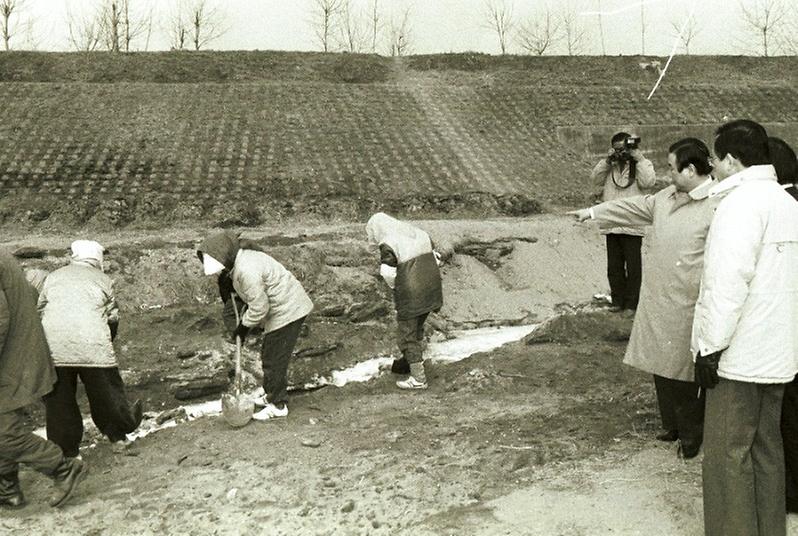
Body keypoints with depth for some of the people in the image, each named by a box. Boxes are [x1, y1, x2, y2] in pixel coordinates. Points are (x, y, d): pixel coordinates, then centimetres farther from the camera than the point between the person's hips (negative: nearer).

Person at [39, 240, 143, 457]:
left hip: (53, 347, 2)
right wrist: (108, 342, 27)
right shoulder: (103, 280, 12)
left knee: (59, 400, 12)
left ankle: (66, 451, 18)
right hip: (92, 346, -2)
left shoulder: (53, 277, 17)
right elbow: (113, 317, 10)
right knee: (105, 392, 15)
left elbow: (40, 310, 16)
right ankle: (118, 434, 30)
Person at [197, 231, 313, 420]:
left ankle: (278, 406, 9)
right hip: (283, 309, 11)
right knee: (268, 355, 21)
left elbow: (259, 306, -24)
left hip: (288, 311, -11)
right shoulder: (239, 260, 5)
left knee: (274, 360, -2)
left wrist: (244, 326, -10)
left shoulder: (246, 270, -28)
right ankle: (272, 395, 36)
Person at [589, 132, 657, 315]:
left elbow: (648, 182, -19)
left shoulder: (642, 165, -1)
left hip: (632, 226, -4)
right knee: (614, 266, 12)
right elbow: (595, 179, -3)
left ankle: (632, 303, 14)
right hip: (611, 225, 4)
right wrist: (607, 160, -10)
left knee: (633, 267, 3)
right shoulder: (610, 166, 9)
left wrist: (639, 159, -16)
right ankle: (617, 300, 25)